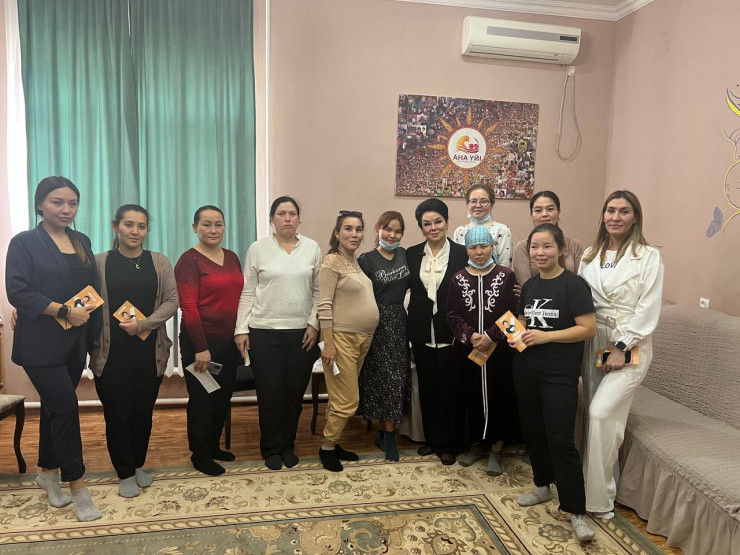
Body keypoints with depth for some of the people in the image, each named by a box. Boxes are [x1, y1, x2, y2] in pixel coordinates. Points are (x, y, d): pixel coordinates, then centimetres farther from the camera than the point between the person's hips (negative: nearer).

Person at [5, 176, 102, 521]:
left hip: (75, 343, 6)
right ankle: (77, 486, 7)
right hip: (40, 344, -5)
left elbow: (93, 289, 14)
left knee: (55, 408, 16)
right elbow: (18, 292, -15)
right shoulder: (24, 243, -5)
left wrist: (94, 333, 8)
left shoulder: (82, 242, 11)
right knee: (66, 408, -6)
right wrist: (64, 311, -21)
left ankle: (48, 472, 33)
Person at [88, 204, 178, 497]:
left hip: (149, 351, 2)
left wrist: (142, 324, -13)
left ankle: (138, 465, 32)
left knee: (143, 412, 11)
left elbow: (172, 301, -1)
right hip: (112, 352, -1)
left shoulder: (159, 262, 4)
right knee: (117, 415, 5)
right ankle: (125, 473, 23)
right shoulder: (99, 262, 1)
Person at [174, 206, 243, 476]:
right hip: (201, 342, -6)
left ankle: (214, 446, 33)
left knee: (223, 396, 16)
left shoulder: (232, 257, 9)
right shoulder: (189, 260, -10)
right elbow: (188, 307, -15)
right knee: (202, 399, 6)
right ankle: (200, 455, 23)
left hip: (229, 341, 6)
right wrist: (201, 348, -18)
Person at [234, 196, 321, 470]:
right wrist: (241, 330, -3)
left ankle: (288, 446, 29)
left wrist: (314, 324, -3)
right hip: (264, 332, -1)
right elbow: (248, 293, 1)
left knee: (295, 394, 9)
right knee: (271, 395, 4)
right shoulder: (258, 249, 0)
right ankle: (271, 449, 24)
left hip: (302, 332, 2)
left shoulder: (312, 248, 4)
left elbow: (318, 291, 5)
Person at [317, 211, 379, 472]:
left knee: (342, 399, 15)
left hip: (362, 338, 8)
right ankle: (327, 447, 17)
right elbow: (324, 306, -15)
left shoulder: (356, 261, 13)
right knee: (347, 401, -2)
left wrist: (366, 338, 14)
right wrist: (328, 344, -19)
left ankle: (334, 443, 28)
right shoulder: (332, 262, -11)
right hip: (342, 338, -7)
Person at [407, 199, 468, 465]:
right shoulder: (412, 255, 4)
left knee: (448, 388, 5)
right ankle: (432, 438, 30)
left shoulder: (462, 254, -4)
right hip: (422, 332, 3)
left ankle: (447, 443, 23)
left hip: (450, 332, -3)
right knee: (426, 387, 12)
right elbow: (405, 287, 6)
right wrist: (409, 327, -1)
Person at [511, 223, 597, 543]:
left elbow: (589, 328, -16)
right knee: (532, 432, 16)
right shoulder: (529, 286, 8)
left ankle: (576, 511, 6)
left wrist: (545, 336, -22)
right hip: (526, 370, 7)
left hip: (560, 375, -6)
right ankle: (543, 486, 35)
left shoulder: (573, 285, -11)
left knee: (561, 441, -7)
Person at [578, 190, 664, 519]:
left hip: (629, 347, -5)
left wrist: (621, 347, -16)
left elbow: (648, 310, -11)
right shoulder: (590, 255, 9)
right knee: (598, 413, 8)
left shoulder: (649, 257, -5)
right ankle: (605, 485, 24)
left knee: (601, 412, -14)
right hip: (594, 341, 5)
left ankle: (598, 498, 0)